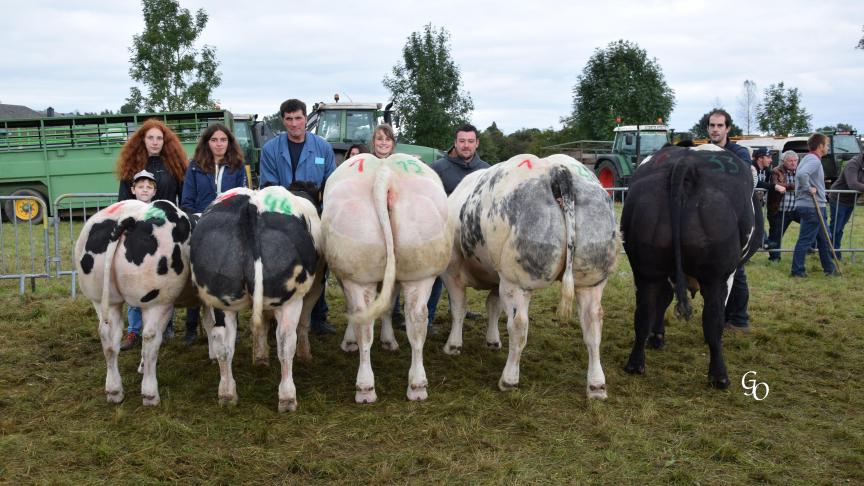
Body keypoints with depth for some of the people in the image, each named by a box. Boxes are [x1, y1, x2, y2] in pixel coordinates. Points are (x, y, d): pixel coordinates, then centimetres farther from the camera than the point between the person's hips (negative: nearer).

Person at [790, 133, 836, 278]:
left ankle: (829, 268, 25)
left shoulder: (809, 158, 15)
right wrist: (808, 189, -23)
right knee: (805, 239, -3)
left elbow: (801, 175, 27)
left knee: (823, 238, 17)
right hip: (812, 206, -10)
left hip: (814, 206, 10)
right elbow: (801, 174, -36)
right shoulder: (814, 160, -17)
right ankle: (797, 270, 3)